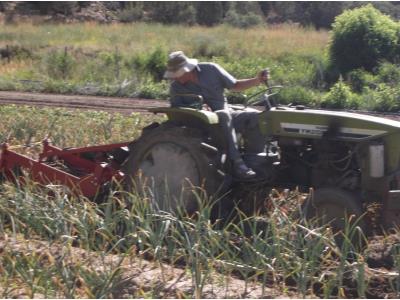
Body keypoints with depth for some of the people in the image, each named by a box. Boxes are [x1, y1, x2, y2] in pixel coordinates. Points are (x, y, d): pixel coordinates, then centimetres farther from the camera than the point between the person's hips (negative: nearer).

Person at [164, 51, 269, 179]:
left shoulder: (210, 70, -2)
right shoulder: (176, 87, -4)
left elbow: (235, 85, 8)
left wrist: (257, 80, -6)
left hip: (226, 117, 3)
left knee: (256, 117, -21)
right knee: (224, 115, -36)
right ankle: (237, 164, -40)